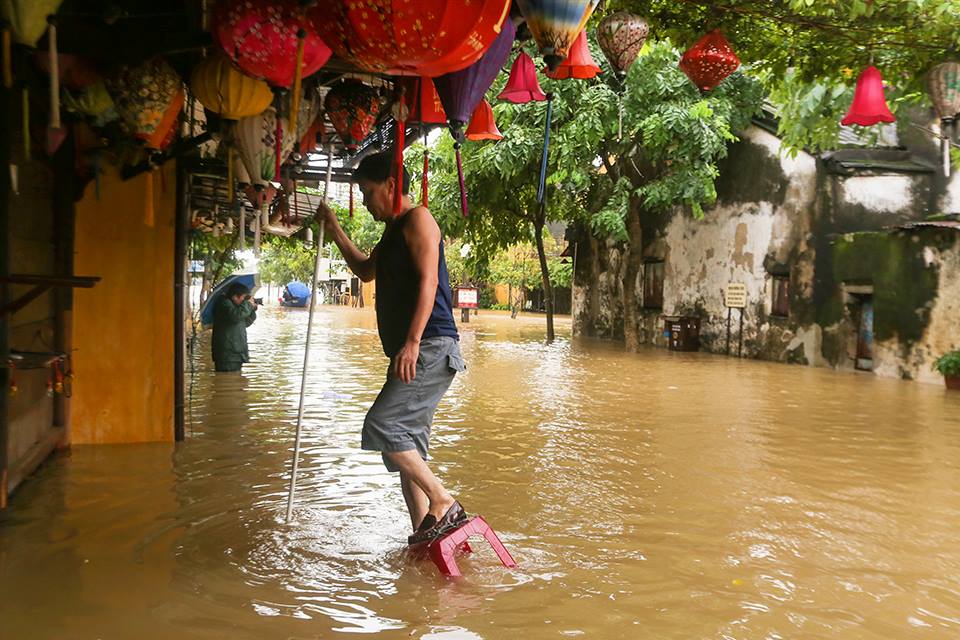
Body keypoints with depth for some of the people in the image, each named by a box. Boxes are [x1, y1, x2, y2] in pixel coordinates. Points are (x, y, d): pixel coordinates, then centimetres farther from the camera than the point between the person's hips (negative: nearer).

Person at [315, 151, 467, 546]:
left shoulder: (418, 219, -4)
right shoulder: (393, 232, 25)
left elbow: (428, 281, -17)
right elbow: (366, 271, 41)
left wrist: (412, 342, -25)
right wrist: (334, 229, 34)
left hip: (430, 350, -10)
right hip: (409, 355, 10)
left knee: (381, 427, -17)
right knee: (407, 445, 8)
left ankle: (444, 503, -9)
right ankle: (422, 535, 12)